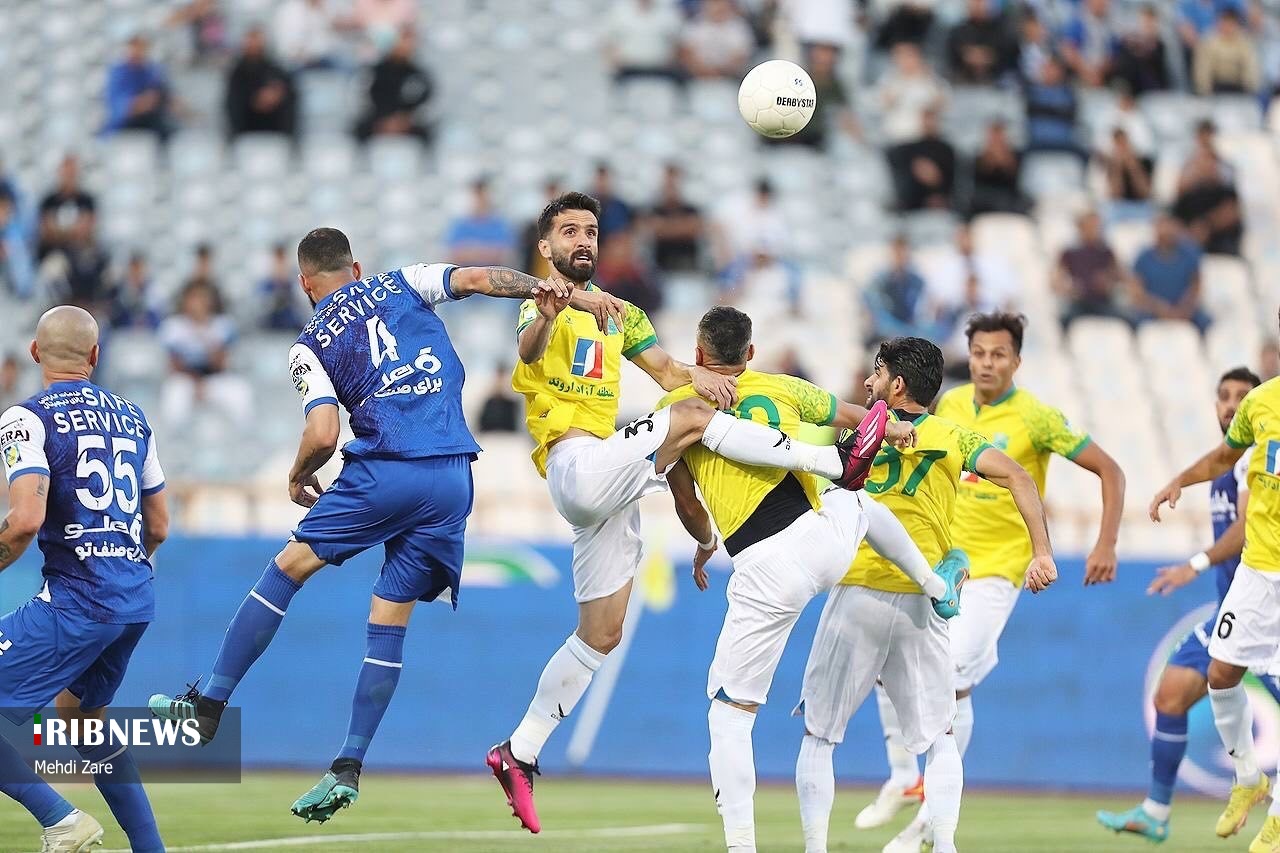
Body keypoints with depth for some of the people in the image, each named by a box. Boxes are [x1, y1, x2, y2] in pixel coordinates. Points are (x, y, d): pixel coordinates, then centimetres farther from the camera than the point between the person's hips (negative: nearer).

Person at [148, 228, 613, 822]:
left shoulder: (311, 346, 8)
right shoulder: (401, 285, 16)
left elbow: (323, 435, -2)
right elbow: (478, 279, 3)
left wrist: (298, 476, 15)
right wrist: (544, 287, 8)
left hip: (384, 471, -4)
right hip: (453, 478, 4)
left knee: (289, 568, 10)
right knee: (389, 619, 7)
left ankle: (208, 706, 11)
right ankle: (348, 769, 4)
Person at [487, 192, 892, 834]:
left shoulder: (617, 312, 22)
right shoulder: (542, 307, -3)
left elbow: (665, 369, 12)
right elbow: (528, 349, -27)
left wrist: (694, 375, -13)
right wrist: (546, 315, -51)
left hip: (608, 486, 8)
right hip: (575, 463, -8)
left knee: (601, 634, 8)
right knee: (690, 417, -23)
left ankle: (520, 753, 13)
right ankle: (834, 462, -18)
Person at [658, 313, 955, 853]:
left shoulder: (675, 408, 7)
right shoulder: (783, 388, 13)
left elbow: (687, 506, 17)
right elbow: (855, 418, 29)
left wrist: (706, 545, 37)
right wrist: (893, 428, 49)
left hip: (765, 573, -3)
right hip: (825, 540, 3)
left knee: (729, 711, 6)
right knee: (855, 502, 40)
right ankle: (936, 585, 55)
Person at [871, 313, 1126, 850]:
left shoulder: (1036, 418, -13)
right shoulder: (951, 405, 2)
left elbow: (1109, 471, -9)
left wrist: (1106, 545, -17)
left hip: (996, 568, -6)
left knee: (953, 682, -16)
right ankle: (903, 777, 22)